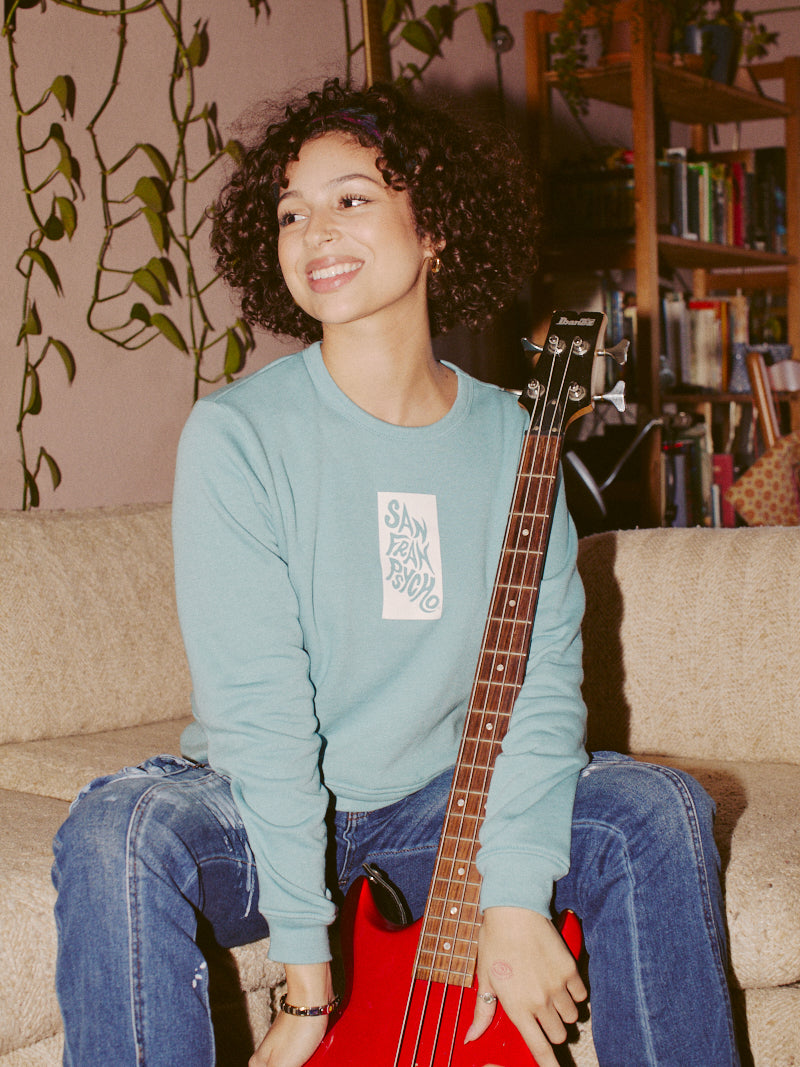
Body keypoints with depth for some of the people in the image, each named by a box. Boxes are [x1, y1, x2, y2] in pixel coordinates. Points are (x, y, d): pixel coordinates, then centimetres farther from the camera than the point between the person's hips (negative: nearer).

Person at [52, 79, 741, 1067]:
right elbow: (255, 707, -20)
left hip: (435, 808, 4)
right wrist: (306, 966, -22)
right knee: (117, 830, -32)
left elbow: (544, 676, -8)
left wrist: (516, 896, -21)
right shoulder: (236, 434, -15)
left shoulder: (509, 439, -2)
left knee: (659, 810, -14)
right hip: (257, 817, -3)